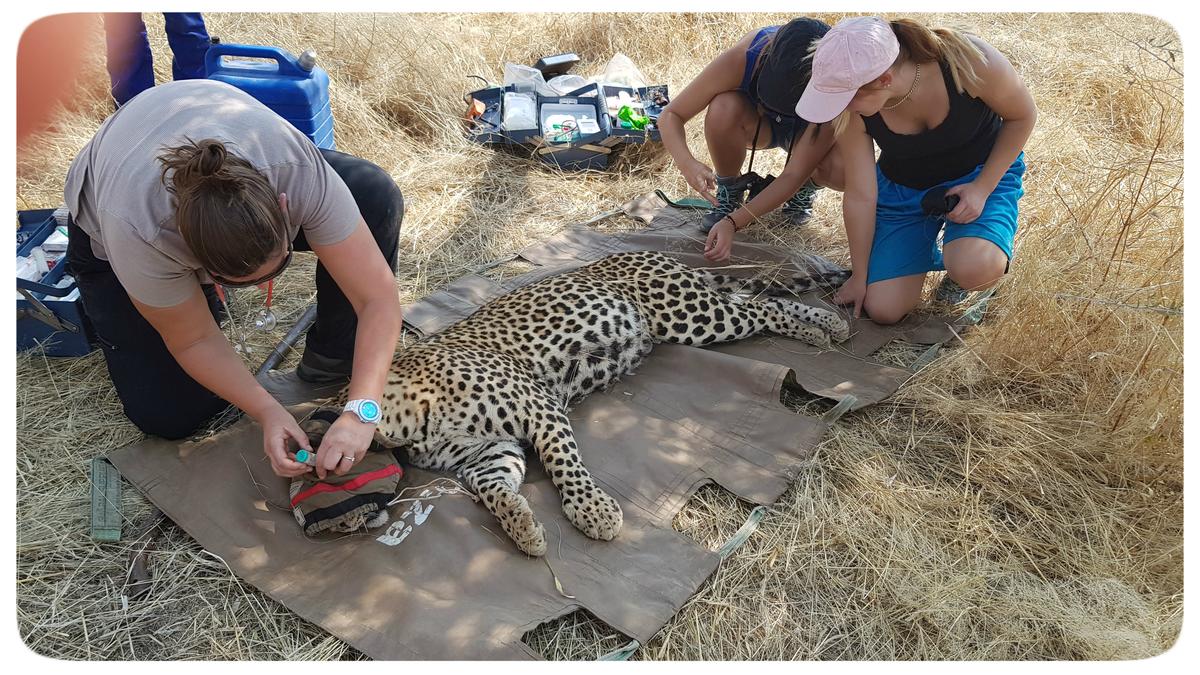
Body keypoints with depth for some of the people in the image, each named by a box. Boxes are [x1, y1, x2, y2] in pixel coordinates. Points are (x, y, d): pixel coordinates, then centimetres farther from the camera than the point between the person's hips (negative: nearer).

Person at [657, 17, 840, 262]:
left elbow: (794, 174, -36)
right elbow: (671, 115, -29)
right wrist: (686, 162, -50)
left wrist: (732, 222, -46)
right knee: (723, 109, -37)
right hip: (757, 122, 0)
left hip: (804, 131, 0)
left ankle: (805, 188, 2)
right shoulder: (741, 58, -36)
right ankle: (729, 189, -9)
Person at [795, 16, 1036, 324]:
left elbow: (1022, 116, -13)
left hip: (981, 173, -2)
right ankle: (924, 243, 24)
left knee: (971, 270, -34)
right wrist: (859, 277, -8)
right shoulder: (851, 111, -26)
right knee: (882, 310, -4)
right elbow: (859, 196, -17)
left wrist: (981, 189, -21)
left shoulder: (969, 61, -33)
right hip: (903, 188, 2)